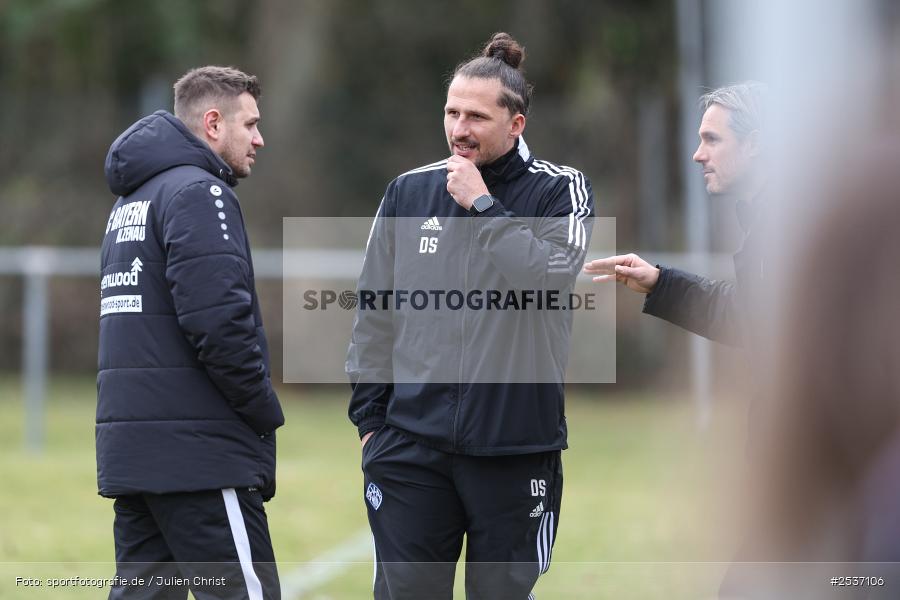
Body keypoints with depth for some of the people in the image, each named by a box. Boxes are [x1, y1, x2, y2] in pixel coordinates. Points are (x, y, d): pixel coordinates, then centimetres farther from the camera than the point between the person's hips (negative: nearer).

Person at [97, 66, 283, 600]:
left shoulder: (130, 201, 20)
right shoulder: (198, 192, -10)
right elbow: (218, 319, -21)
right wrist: (266, 412, -9)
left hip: (130, 450, 9)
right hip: (198, 454, -9)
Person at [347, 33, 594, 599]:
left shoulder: (560, 190, 0)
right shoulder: (409, 192, 8)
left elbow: (552, 271, -20)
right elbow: (374, 313, 12)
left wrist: (482, 205, -14)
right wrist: (369, 415, 8)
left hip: (516, 446, -2)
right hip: (410, 443, 2)